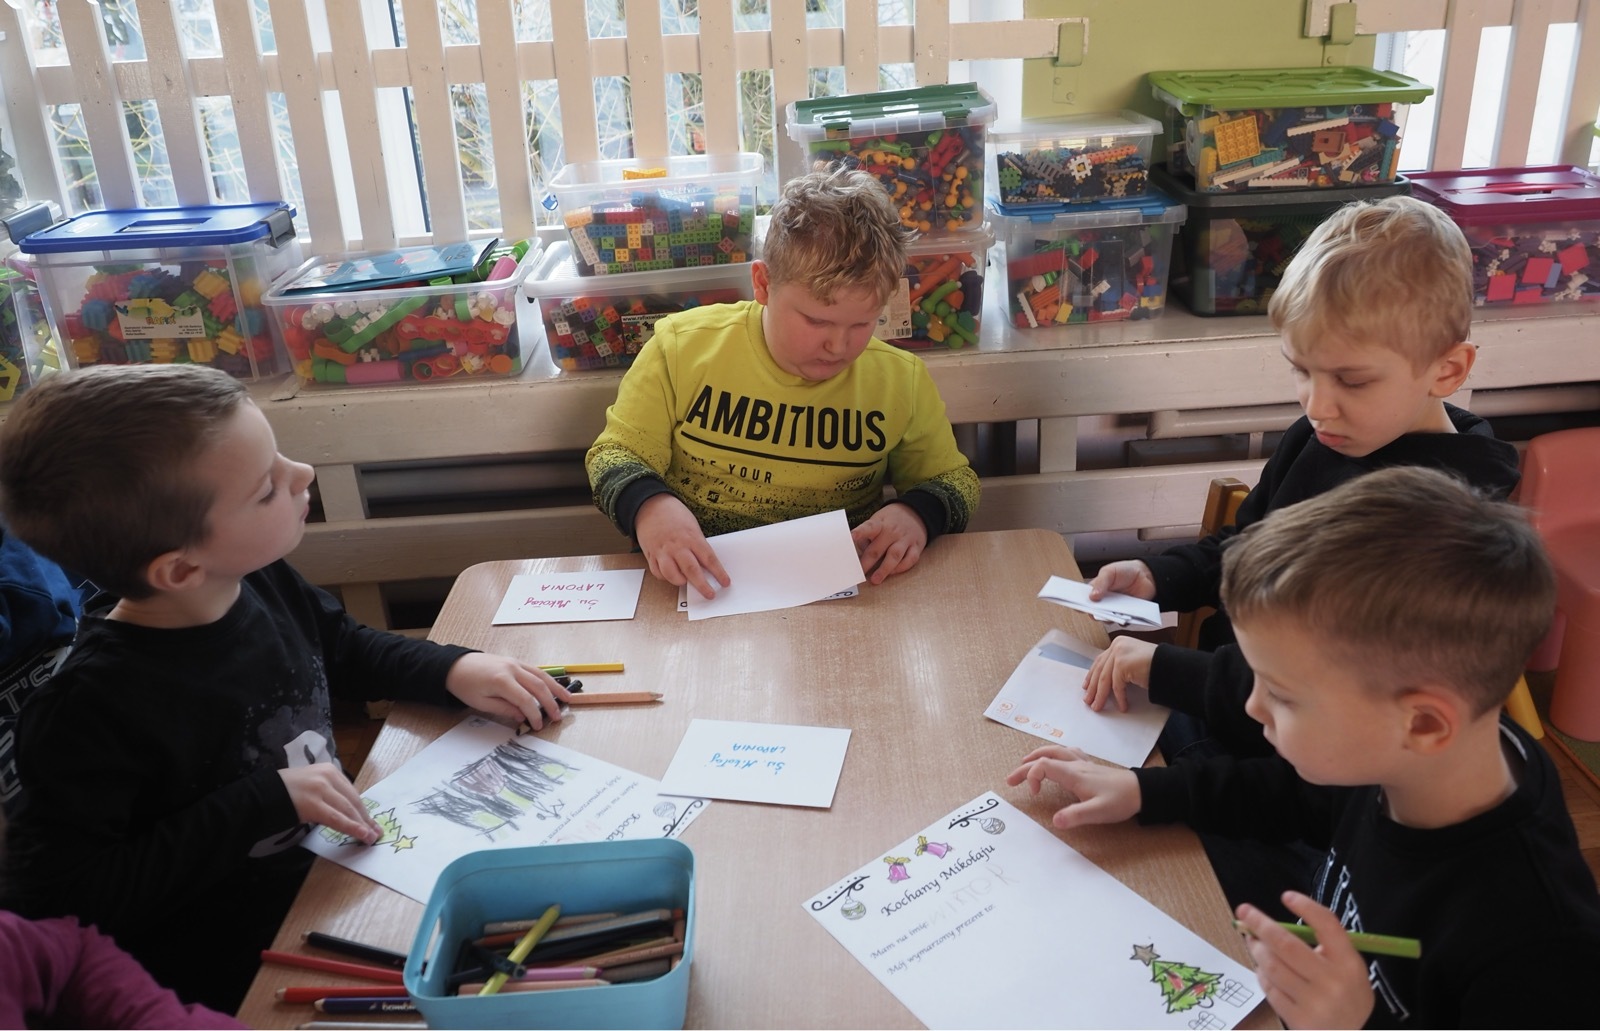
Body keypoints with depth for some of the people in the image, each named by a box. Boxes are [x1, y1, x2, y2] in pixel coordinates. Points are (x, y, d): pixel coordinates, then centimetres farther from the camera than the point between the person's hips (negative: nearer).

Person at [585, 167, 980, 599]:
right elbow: (615, 453, -1)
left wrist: (916, 514, -13)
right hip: (700, 592, 0)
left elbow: (955, 481, 11)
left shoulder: (902, 381, -2)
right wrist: (648, 505, -24)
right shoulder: (682, 347, -6)